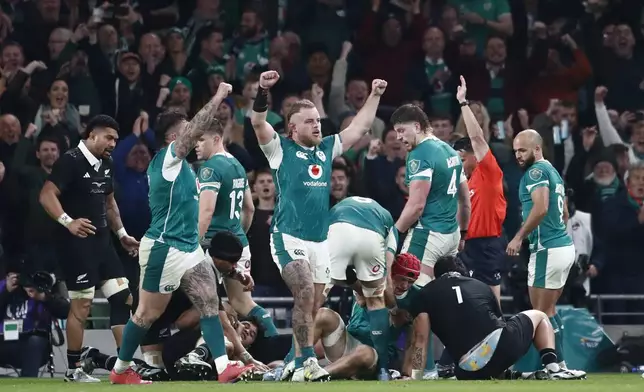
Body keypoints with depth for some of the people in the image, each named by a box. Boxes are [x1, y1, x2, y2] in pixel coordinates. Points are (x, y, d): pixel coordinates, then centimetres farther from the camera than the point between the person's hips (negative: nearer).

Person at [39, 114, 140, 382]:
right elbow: (47, 195, -19)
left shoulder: (106, 165, 13)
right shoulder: (70, 161, -12)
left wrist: (121, 233, 21)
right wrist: (68, 222, -32)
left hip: (101, 240, 9)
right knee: (81, 304, -7)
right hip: (77, 242, -9)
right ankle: (73, 370, 2)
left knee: (123, 298, 4)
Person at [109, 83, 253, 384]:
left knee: (209, 302, -5)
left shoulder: (175, 163, 13)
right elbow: (196, 129, -19)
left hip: (188, 247, 9)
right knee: (148, 313, 2)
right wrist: (219, 97, -14)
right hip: (164, 247, -9)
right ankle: (120, 371, 15)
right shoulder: (167, 158, -12)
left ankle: (223, 367, -13)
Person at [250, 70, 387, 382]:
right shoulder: (280, 149, -1)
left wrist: (375, 96, 20)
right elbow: (258, 123, -15)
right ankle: (307, 361, -22)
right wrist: (263, 92, -29)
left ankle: (294, 363, 20)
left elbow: (360, 128, 22)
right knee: (304, 294, -22)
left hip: (320, 240, 6)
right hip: (288, 237, -6)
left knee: (313, 306, 9)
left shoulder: (326, 148, 13)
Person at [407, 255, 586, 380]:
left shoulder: (425, 295, 15)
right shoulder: (482, 286, 24)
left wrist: (414, 378, 4)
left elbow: (420, 339, 3)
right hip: (502, 345, 2)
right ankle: (552, 368, 7)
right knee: (539, 317, 31)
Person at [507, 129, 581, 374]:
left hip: (547, 250, -10)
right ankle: (558, 363, 15)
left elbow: (540, 208, -22)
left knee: (542, 312, -4)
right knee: (548, 310, 16)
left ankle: (558, 365, -5)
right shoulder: (552, 171, 19)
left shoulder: (536, 171, -11)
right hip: (564, 244, 10)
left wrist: (519, 238, -17)